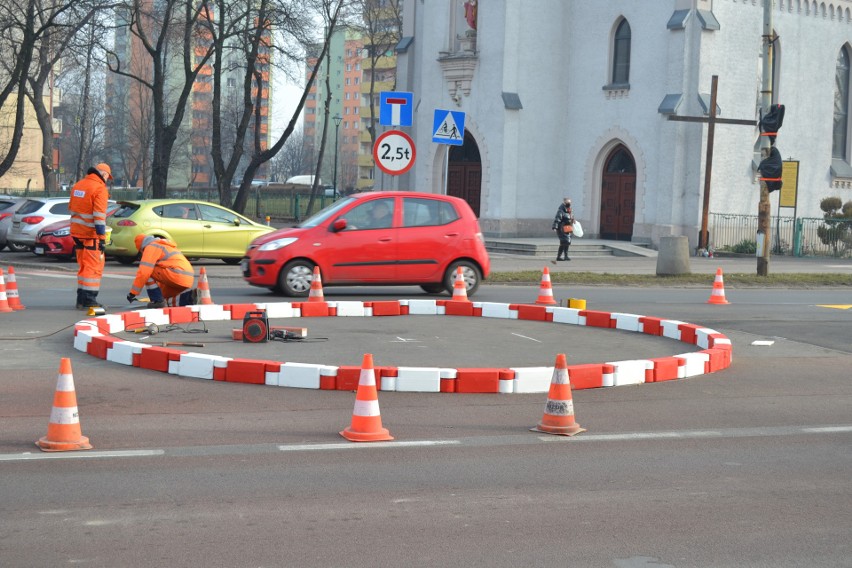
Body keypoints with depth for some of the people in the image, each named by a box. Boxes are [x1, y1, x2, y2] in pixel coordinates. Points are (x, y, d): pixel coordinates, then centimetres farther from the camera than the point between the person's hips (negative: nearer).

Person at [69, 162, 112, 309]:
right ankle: (88, 300, -5)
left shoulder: (78, 185, 12)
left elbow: (71, 208, 20)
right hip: (91, 234, -8)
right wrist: (102, 238, -20)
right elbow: (99, 216, -20)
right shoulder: (100, 189, -14)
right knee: (94, 267, -2)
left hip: (77, 232, 8)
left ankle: (81, 299, 18)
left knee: (83, 266, 16)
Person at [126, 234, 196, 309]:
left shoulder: (151, 247, 1)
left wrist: (133, 293, -3)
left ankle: (157, 301, -2)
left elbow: (143, 272, -8)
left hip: (177, 276, -9)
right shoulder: (164, 246, 31)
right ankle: (187, 296, 6)